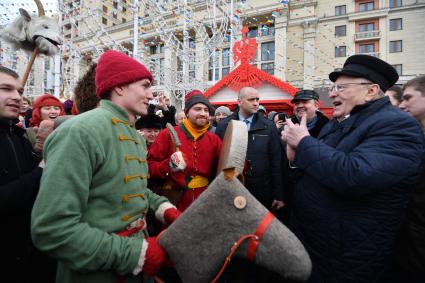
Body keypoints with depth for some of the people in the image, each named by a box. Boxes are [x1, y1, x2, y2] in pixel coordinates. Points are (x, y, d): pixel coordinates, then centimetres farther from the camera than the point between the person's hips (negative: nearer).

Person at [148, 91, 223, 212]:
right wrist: (169, 166, -22)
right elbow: (150, 165, -5)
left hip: (204, 200, 3)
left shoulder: (214, 139, 6)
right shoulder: (167, 135, -5)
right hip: (175, 201, -3)